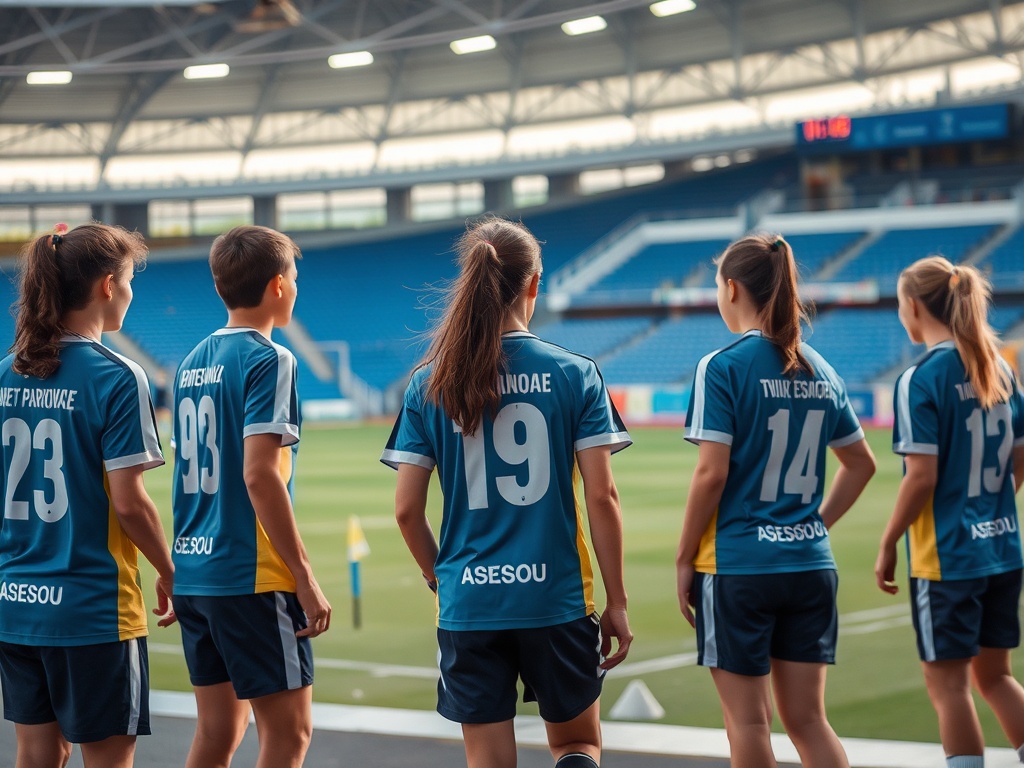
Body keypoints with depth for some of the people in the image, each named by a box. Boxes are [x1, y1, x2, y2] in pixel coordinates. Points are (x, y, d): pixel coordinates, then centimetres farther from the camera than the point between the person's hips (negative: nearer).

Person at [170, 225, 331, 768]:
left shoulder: (193, 363, 13)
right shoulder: (268, 361, -10)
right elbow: (259, 475, -19)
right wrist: (305, 579, -16)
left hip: (194, 574, 8)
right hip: (251, 575, -8)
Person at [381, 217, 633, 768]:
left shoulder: (430, 384, 1)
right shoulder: (575, 375, -3)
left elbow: (407, 509, 0)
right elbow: (602, 496, -6)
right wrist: (617, 602, 2)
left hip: (468, 605, 1)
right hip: (557, 598, -1)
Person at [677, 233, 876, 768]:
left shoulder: (723, 367, -11)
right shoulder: (820, 371, 8)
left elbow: (712, 474, -15)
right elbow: (861, 463, 17)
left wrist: (684, 559, -6)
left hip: (739, 563, -5)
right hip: (810, 564, 6)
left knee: (747, 720, 4)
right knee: (807, 718, 10)